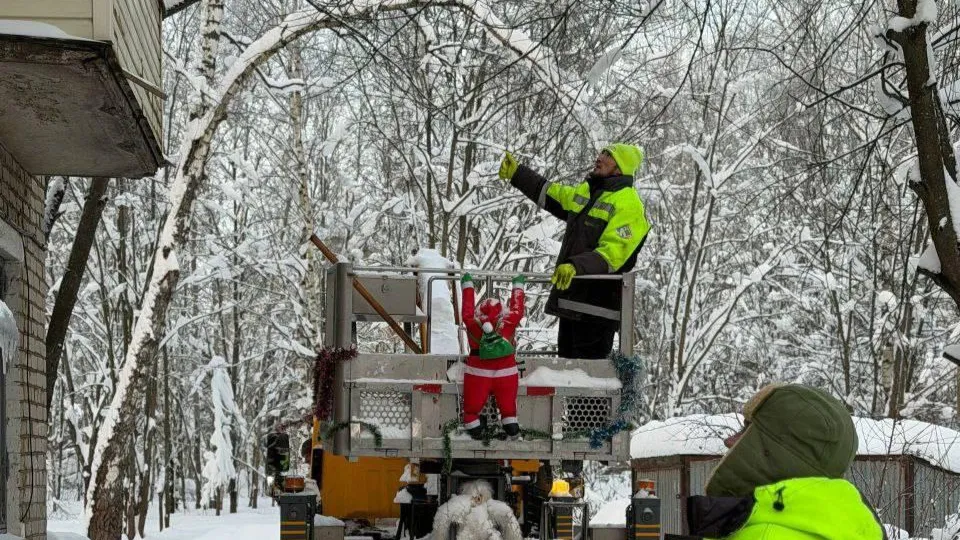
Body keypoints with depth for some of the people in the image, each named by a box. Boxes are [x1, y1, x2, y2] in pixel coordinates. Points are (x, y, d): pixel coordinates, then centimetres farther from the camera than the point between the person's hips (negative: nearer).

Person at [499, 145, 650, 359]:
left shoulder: (628, 204, -12)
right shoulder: (585, 192, 14)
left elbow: (612, 253, -23)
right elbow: (549, 194, 31)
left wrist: (577, 266, -36)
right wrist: (516, 174, 28)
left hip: (597, 307, -9)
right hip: (571, 298, 9)